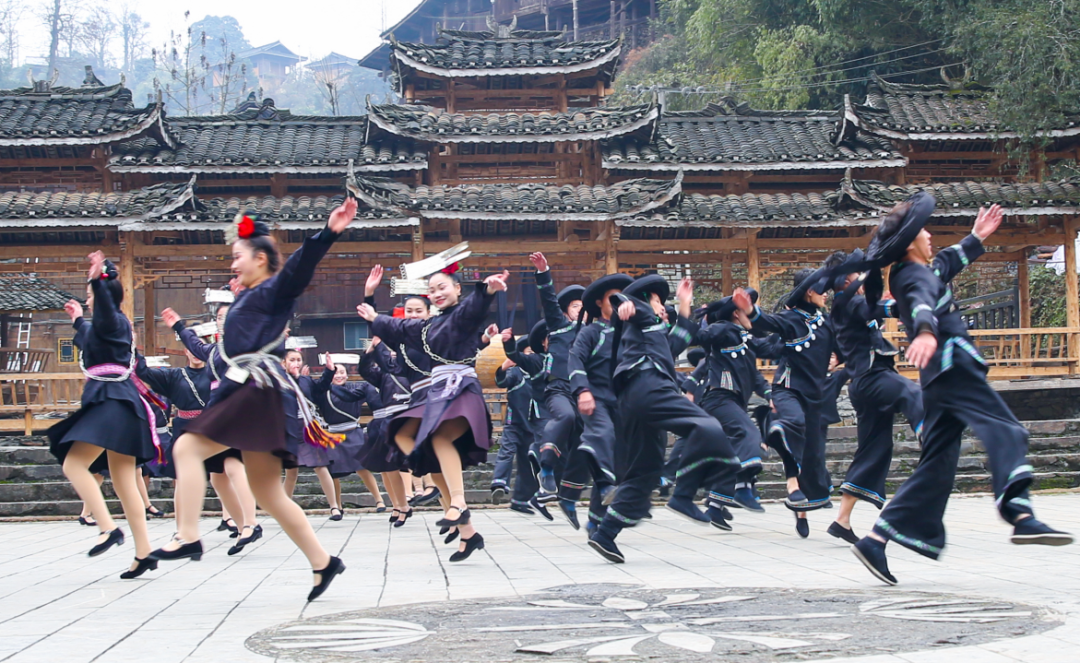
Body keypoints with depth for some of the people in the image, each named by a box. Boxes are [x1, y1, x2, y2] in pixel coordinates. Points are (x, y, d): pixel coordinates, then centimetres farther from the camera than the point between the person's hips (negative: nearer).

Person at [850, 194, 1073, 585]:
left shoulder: (922, 271, 23)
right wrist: (926, 332, -51)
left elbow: (947, 263, 46)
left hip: (941, 376, 10)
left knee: (937, 465, 7)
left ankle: (877, 540, 3)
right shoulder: (915, 275, -7)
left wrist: (977, 238, 54)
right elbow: (922, 304, -31)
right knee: (1005, 431, -22)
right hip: (952, 365, -10)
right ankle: (1021, 515, -44)